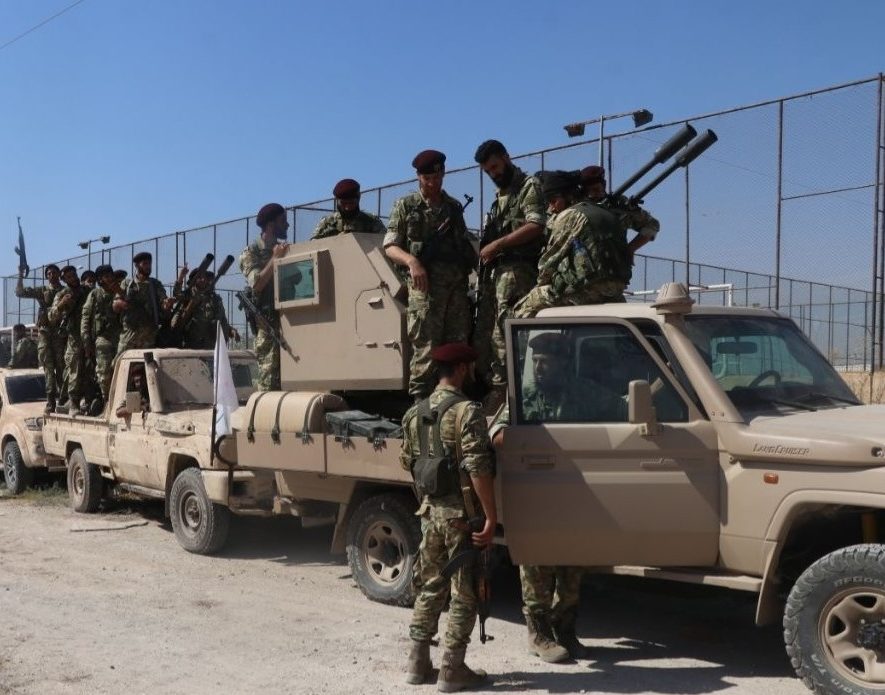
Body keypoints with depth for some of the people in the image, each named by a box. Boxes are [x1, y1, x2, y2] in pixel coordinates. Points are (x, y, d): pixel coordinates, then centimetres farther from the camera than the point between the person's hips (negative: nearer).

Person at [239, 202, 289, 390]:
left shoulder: (285, 249, 19)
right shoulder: (251, 252, 2)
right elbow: (257, 284, -12)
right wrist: (274, 258, -15)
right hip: (268, 322, -5)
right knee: (269, 379, -9)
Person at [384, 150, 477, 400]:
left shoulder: (454, 207, 22)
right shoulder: (406, 206, 10)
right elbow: (390, 247, 4)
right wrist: (411, 261, -16)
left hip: (457, 283, 4)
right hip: (426, 284, -4)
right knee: (425, 348, -10)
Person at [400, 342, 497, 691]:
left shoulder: (415, 413, 9)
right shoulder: (467, 411, -15)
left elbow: (407, 460, 16)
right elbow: (479, 469, -21)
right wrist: (491, 517, -18)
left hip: (431, 511, 7)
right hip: (462, 513, -7)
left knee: (430, 587, 17)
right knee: (464, 594, 3)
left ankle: (418, 663, 23)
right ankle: (452, 671, 9)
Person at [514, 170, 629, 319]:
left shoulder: (568, 216, -1)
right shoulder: (608, 214, 22)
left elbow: (549, 261, 1)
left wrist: (541, 284, 19)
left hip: (585, 290, -8)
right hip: (616, 291, 8)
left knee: (523, 309, 0)